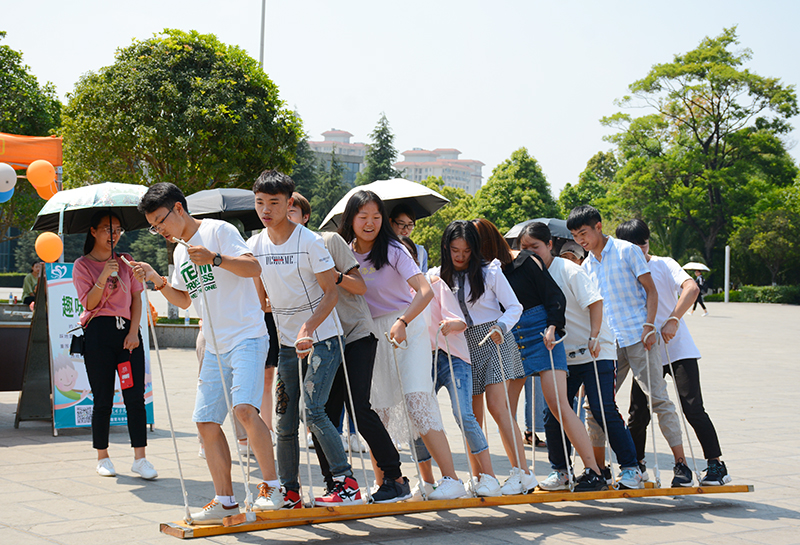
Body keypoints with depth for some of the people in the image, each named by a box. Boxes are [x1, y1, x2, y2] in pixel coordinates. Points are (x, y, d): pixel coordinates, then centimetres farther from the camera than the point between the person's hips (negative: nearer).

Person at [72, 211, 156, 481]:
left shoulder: (126, 261, 15)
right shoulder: (82, 265, 6)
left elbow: (136, 298, 11)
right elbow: (89, 303, -4)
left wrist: (134, 331, -2)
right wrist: (103, 277, -19)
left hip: (128, 331, 2)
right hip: (98, 332, -2)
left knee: (135, 397, -5)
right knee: (103, 399, 0)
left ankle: (140, 458, -6)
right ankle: (102, 456, 12)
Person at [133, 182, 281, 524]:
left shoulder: (218, 230, -6)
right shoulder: (180, 252, 18)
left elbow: (254, 268, -16)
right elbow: (184, 299, 28)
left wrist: (215, 259, -30)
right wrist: (158, 281, 11)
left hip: (247, 336, -9)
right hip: (215, 347, 9)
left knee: (244, 408, -24)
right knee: (206, 421, 4)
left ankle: (271, 486, -12)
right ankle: (225, 500, 13)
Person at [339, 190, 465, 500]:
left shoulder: (393, 250, -10)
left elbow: (425, 291, -21)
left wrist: (402, 322, -34)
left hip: (406, 329, -5)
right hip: (370, 335, 5)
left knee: (416, 399, -16)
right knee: (377, 408, 5)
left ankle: (451, 479, -16)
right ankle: (382, 484, 15)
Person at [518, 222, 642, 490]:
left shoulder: (568, 269, -11)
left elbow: (595, 301, -15)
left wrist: (594, 336, -23)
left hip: (595, 351, -6)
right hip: (562, 356, 6)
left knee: (604, 411, -11)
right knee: (553, 414, 0)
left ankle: (630, 468, 0)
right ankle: (560, 470, 15)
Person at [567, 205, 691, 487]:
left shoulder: (627, 251, -1)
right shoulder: (586, 266, 15)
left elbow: (650, 290, -4)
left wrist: (649, 326, -15)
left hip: (638, 337, -5)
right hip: (608, 343, 5)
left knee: (658, 398, -6)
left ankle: (681, 463, -1)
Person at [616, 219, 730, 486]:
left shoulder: (664, 264, -3)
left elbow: (692, 288, -20)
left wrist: (673, 320, -31)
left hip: (678, 349, -3)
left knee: (692, 408, -9)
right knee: (638, 414, 4)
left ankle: (717, 466, -2)